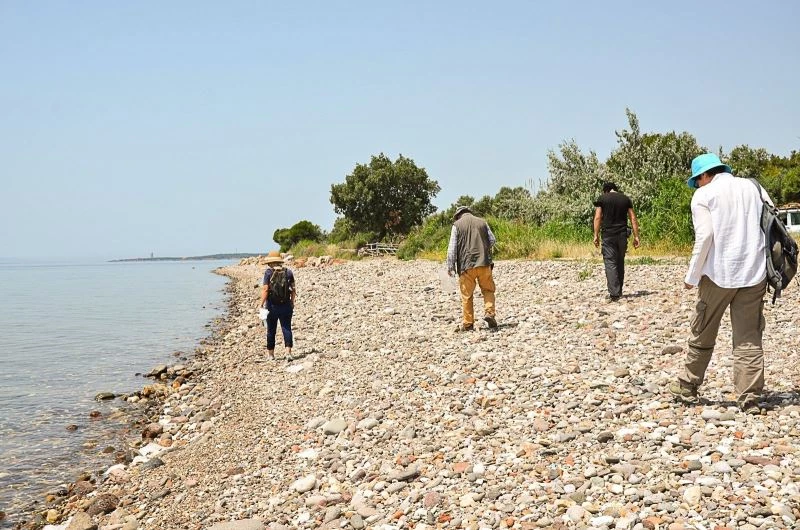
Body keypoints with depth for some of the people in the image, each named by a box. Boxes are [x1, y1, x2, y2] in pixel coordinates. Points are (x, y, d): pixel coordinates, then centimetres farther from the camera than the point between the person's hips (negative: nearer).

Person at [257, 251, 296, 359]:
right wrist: (292, 302, 17)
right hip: (286, 306, 2)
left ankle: (271, 354, 15)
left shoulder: (269, 272, -8)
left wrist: (261, 304, -8)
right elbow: (293, 289, 6)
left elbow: (265, 289, -13)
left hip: (272, 306, -2)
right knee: (286, 329, 3)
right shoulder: (288, 272, 3)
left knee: (271, 331, 9)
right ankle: (288, 352, -6)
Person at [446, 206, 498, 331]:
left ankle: (467, 324, 8)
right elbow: (492, 240, 16)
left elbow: (452, 248, -1)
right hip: (484, 264, 2)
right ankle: (489, 312, -6)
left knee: (467, 295, 5)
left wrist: (450, 266, 4)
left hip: (466, 265, -2)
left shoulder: (457, 225, 3)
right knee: (488, 290, 14)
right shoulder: (482, 222, 11)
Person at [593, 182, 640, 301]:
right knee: (620, 263, 15)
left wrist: (596, 235, -4)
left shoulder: (602, 198, 2)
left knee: (610, 263, -5)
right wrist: (636, 236, 7)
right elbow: (633, 218, 6)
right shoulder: (625, 198, 10)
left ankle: (614, 293, -15)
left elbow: (597, 217, -6)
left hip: (608, 235, -3)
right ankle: (619, 292, 21)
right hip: (622, 235, 3)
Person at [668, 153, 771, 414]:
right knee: (749, 337, 6)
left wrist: (692, 277, -5)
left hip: (719, 274, -3)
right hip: (754, 273, 4)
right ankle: (750, 397, 4)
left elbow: (704, 236, -12)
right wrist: (769, 268, 14)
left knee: (702, 334, 10)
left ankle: (687, 387, 22)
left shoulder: (703, 194, -2)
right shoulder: (752, 187, 12)